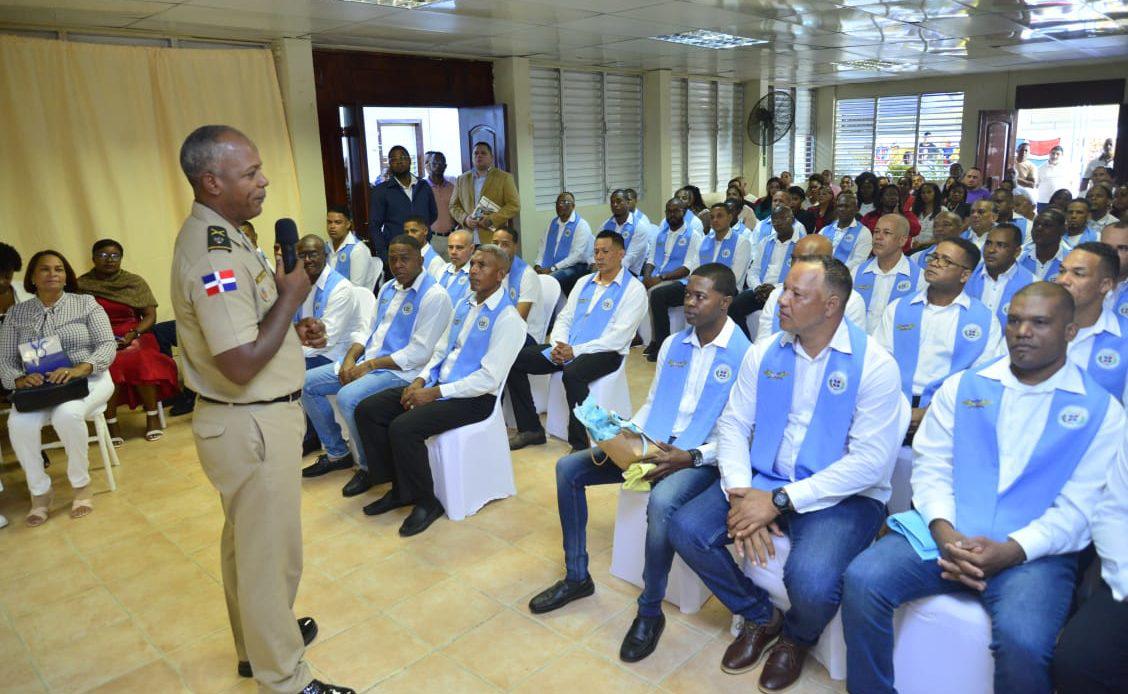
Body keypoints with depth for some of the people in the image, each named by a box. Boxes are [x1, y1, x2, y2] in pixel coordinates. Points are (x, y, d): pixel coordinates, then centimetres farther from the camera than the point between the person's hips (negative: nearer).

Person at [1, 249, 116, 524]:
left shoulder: (86, 303, 3)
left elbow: (108, 345, -5)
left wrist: (79, 369, -23)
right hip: (37, 386, 2)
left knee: (67, 414, -35)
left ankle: (82, 485, -14)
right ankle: (39, 492, -8)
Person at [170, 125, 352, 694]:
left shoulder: (216, 236, 8)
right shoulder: (215, 255, -25)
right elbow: (242, 365, -28)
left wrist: (292, 325, 9)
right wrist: (290, 296, -19)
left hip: (244, 419, 11)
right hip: (253, 427, -11)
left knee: (245, 540, 24)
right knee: (271, 551, 4)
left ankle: (258, 641, 44)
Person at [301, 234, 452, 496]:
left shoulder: (434, 296, -13)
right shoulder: (387, 288, 14)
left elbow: (419, 353, -19)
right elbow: (367, 328, 16)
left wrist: (370, 365, -17)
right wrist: (350, 358, -4)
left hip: (400, 370, -9)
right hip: (365, 362, 9)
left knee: (347, 398, -32)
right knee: (307, 383, 4)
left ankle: (369, 467, -8)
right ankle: (336, 453, 17)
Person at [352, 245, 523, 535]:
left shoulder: (507, 319, -13)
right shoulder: (464, 304, 13)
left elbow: (488, 379, -20)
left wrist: (435, 393, -19)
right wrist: (421, 380, -2)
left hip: (474, 397, -8)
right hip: (438, 385, 9)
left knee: (403, 427, -29)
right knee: (367, 410, -3)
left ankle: (427, 502, -6)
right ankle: (400, 489, 8)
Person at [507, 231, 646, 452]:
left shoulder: (633, 289, -4)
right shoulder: (584, 282, 18)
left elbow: (619, 337, -13)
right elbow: (564, 317, 16)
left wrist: (576, 350, -19)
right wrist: (558, 345, -6)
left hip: (604, 352, -7)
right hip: (567, 349, 7)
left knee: (572, 373, -39)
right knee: (514, 359, -7)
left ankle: (579, 445, -24)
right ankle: (531, 429, 3)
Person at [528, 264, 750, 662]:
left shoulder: (745, 355, -9)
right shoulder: (672, 344, 12)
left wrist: (691, 457, -24)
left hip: (701, 458, -7)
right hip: (651, 446, 7)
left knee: (661, 503, -38)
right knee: (568, 468, -4)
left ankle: (650, 612, -13)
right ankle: (577, 576, 10)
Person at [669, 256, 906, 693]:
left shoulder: (874, 364, -13)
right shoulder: (763, 354, 3)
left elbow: (871, 461, -18)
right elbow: (733, 425, 1)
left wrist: (780, 500, -22)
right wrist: (740, 493, -17)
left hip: (843, 495, -4)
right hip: (762, 480, 5)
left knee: (811, 579, -31)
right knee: (686, 530, -14)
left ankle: (796, 638, 11)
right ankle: (760, 617, 15)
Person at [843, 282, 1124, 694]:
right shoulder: (962, 387, 12)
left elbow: (1078, 507, -2)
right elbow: (930, 464, 6)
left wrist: (1012, 551, -17)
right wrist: (943, 530, -12)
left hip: (1033, 552, -2)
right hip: (945, 533, 2)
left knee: (1022, 641, -31)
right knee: (862, 580, -22)